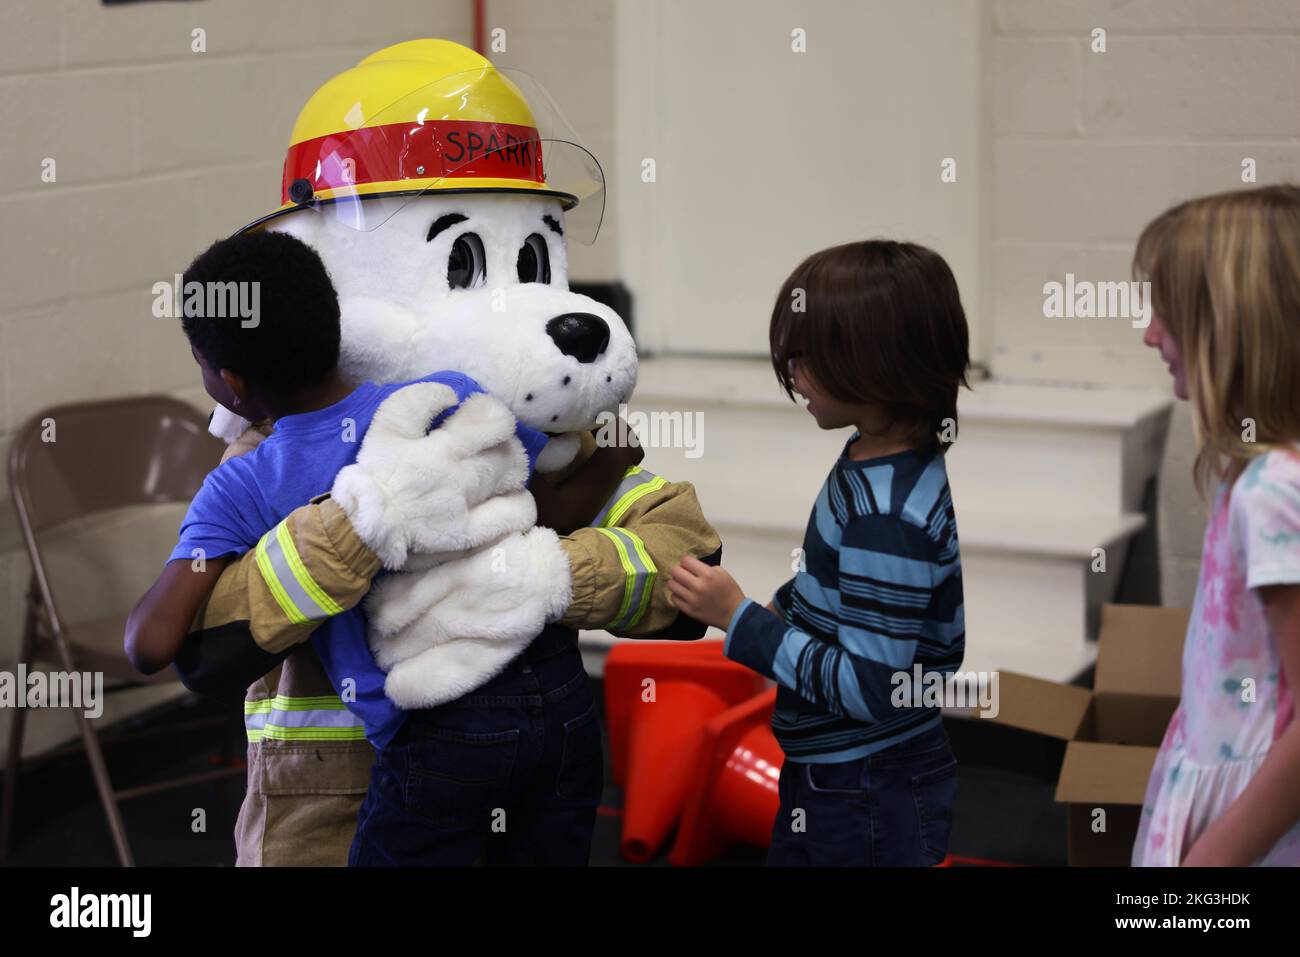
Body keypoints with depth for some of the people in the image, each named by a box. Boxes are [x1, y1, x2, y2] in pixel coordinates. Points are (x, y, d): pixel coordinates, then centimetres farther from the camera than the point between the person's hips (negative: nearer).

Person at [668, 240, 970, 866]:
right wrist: (781, 612, 4)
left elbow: (868, 690, -27)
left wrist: (740, 620, -23)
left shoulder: (887, 518, -28)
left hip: (868, 802, -9)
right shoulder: (873, 463, 1)